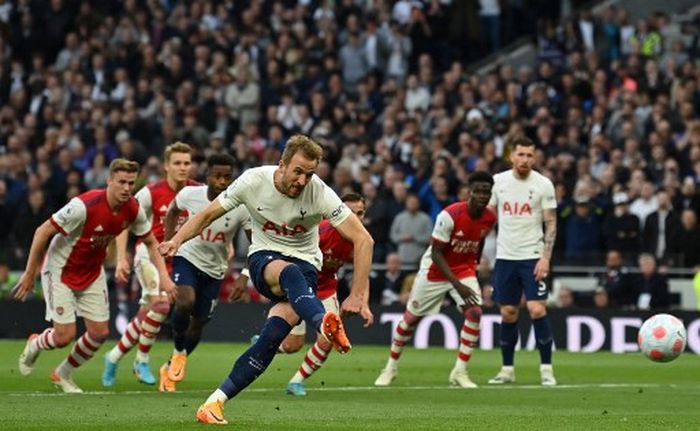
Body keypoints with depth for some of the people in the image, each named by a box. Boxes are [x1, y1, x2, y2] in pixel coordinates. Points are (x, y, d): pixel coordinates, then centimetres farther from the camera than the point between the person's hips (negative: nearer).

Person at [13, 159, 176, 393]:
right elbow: (43, 232, -23)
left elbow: (151, 243, 5)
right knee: (64, 335, -10)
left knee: (100, 332, 1)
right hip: (61, 270, -6)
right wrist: (30, 274, -18)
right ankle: (34, 345, 27)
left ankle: (63, 374, 26)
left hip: (92, 273, 6)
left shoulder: (133, 210, -13)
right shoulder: (84, 206, -31)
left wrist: (163, 276, -8)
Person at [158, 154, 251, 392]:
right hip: (187, 258, -2)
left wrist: (244, 278, -17)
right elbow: (172, 212, 8)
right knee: (185, 302, -29)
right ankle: (179, 351, -3)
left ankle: (170, 368, 31)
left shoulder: (241, 208, -19)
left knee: (198, 323, 8)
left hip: (215, 270, 2)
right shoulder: (190, 194, -17)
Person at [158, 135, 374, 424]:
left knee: (277, 329, -29)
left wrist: (358, 296, -20)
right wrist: (176, 240, -17)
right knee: (290, 273, -39)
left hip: (304, 262, 0)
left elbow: (363, 240, -15)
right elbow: (207, 215, 0)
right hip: (263, 258, 0)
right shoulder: (253, 181, -12)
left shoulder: (320, 194, -16)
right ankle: (325, 323, -71)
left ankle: (216, 401, -22)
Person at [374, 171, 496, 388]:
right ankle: (391, 367, 27)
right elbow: (436, 253, -25)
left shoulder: (489, 218, -10)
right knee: (411, 318, 7)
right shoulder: (450, 215, -28)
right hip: (435, 270, -4)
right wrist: (457, 285, -31)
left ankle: (460, 372, -10)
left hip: (464, 270, 4)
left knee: (474, 313, -19)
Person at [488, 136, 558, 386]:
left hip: (533, 257, -3)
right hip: (505, 256, 3)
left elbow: (551, 224, -2)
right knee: (508, 313, 6)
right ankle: (507, 370, 16)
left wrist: (546, 257, -12)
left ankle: (546, 369, -4)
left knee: (537, 310, -12)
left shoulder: (543, 185, -3)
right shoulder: (498, 181, 4)